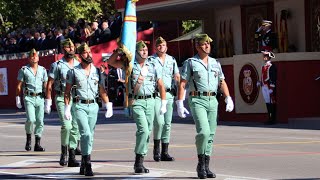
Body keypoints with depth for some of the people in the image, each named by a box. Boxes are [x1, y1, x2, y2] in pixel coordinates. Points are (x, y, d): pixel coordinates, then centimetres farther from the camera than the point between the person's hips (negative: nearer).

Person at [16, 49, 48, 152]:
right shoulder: (24, 70, 3)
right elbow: (19, 86, 6)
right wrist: (18, 99, 2)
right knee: (31, 119, -17)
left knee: (40, 121, -1)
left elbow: (46, 86, 14)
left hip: (40, 98, 3)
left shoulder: (43, 70, 11)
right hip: (29, 98, -3)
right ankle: (28, 139, 7)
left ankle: (37, 144, 7)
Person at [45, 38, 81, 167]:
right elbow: (49, 84, 0)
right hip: (61, 99, -4)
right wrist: (48, 101, -5)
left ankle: (72, 157, 6)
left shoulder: (79, 65, 10)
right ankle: (64, 151, 3)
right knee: (66, 126, -18)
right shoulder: (57, 65, -1)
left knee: (75, 127, 1)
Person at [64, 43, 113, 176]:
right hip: (79, 106, -4)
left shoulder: (97, 71, 10)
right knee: (86, 134, -17)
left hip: (93, 106, 4)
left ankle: (83, 165, 16)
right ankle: (87, 165, -16)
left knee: (89, 136, 6)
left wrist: (108, 106, 3)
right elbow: (67, 92, 5)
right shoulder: (73, 72, 1)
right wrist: (67, 109, -1)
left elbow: (102, 91, 12)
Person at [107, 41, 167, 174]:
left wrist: (163, 104, 6)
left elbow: (161, 86, 11)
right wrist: (119, 51, -10)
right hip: (136, 102, -4)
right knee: (143, 129, -19)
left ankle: (139, 162, 17)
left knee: (147, 132, 7)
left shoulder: (153, 66, 9)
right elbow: (110, 62, 3)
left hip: (150, 101, 4)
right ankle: (139, 161, -12)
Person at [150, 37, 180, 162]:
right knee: (159, 121, -15)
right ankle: (156, 148, 3)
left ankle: (165, 152, 9)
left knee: (167, 123, 4)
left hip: (169, 94, 4)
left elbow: (177, 77, 16)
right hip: (156, 94, -4)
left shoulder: (172, 60, 15)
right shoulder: (151, 60, 3)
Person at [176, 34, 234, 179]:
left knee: (210, 135, 4)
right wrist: (179, 104, -11)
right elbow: (182, 84, -3)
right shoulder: (190, 63, 0)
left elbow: (222, 82, 19)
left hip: (212, 101, 5)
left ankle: (206, 167, 12)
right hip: (197, 100, -5)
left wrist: (228, 99, 5)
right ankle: (200, 165, -4)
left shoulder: (215, 63, 15)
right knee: (203, 132, -18)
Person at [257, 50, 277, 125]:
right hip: (264, 87, 9)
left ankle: (273, 119, -2)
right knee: (267, 102, 12)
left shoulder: (271, 66, -11)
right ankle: (270, 118, 19)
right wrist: (260, 82, 11)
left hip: (269, 87, -9)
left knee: (272, 103, -5)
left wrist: (271, 88, -20)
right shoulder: (263, 67, 16)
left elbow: (273, 78, -16)